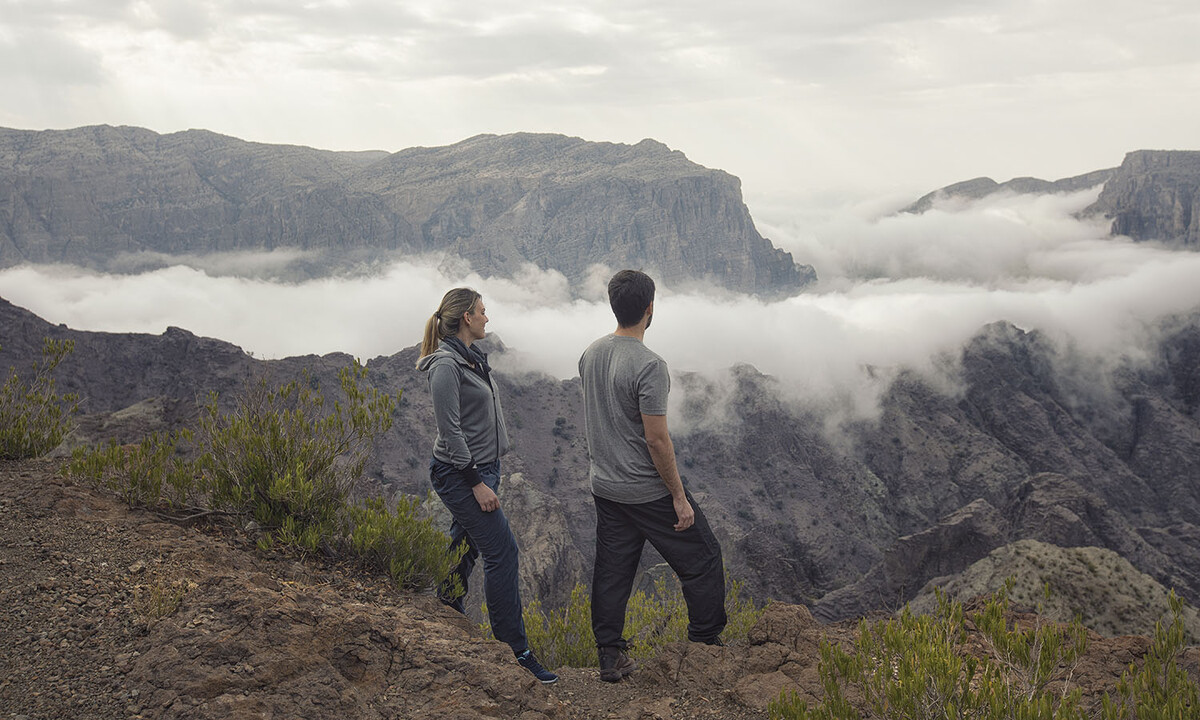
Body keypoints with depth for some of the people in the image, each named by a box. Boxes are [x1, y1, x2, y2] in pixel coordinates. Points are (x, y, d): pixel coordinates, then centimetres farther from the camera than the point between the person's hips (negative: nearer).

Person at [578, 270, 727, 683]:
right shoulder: (649, 366, -23)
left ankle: (611, 660, 19)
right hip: (647, 490, -8)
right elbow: (658, 440, -23)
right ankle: (707, 645, 18)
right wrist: (679, 497, -15)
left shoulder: (591, 354, 3)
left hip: (604, 486, 8)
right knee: (701, 559, 9)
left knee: (612, 571, 14)